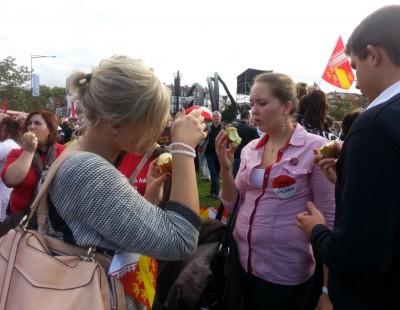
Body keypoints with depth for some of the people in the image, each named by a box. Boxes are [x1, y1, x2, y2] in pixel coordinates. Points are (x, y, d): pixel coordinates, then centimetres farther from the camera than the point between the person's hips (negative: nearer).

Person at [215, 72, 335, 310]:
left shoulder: (314, 147, -13)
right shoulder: (250, 149, 3)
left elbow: (329, 218, -11)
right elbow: (233, 204, 7)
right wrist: (225, 168, -10)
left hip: (285, 273, -5)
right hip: (241, 263, 5)